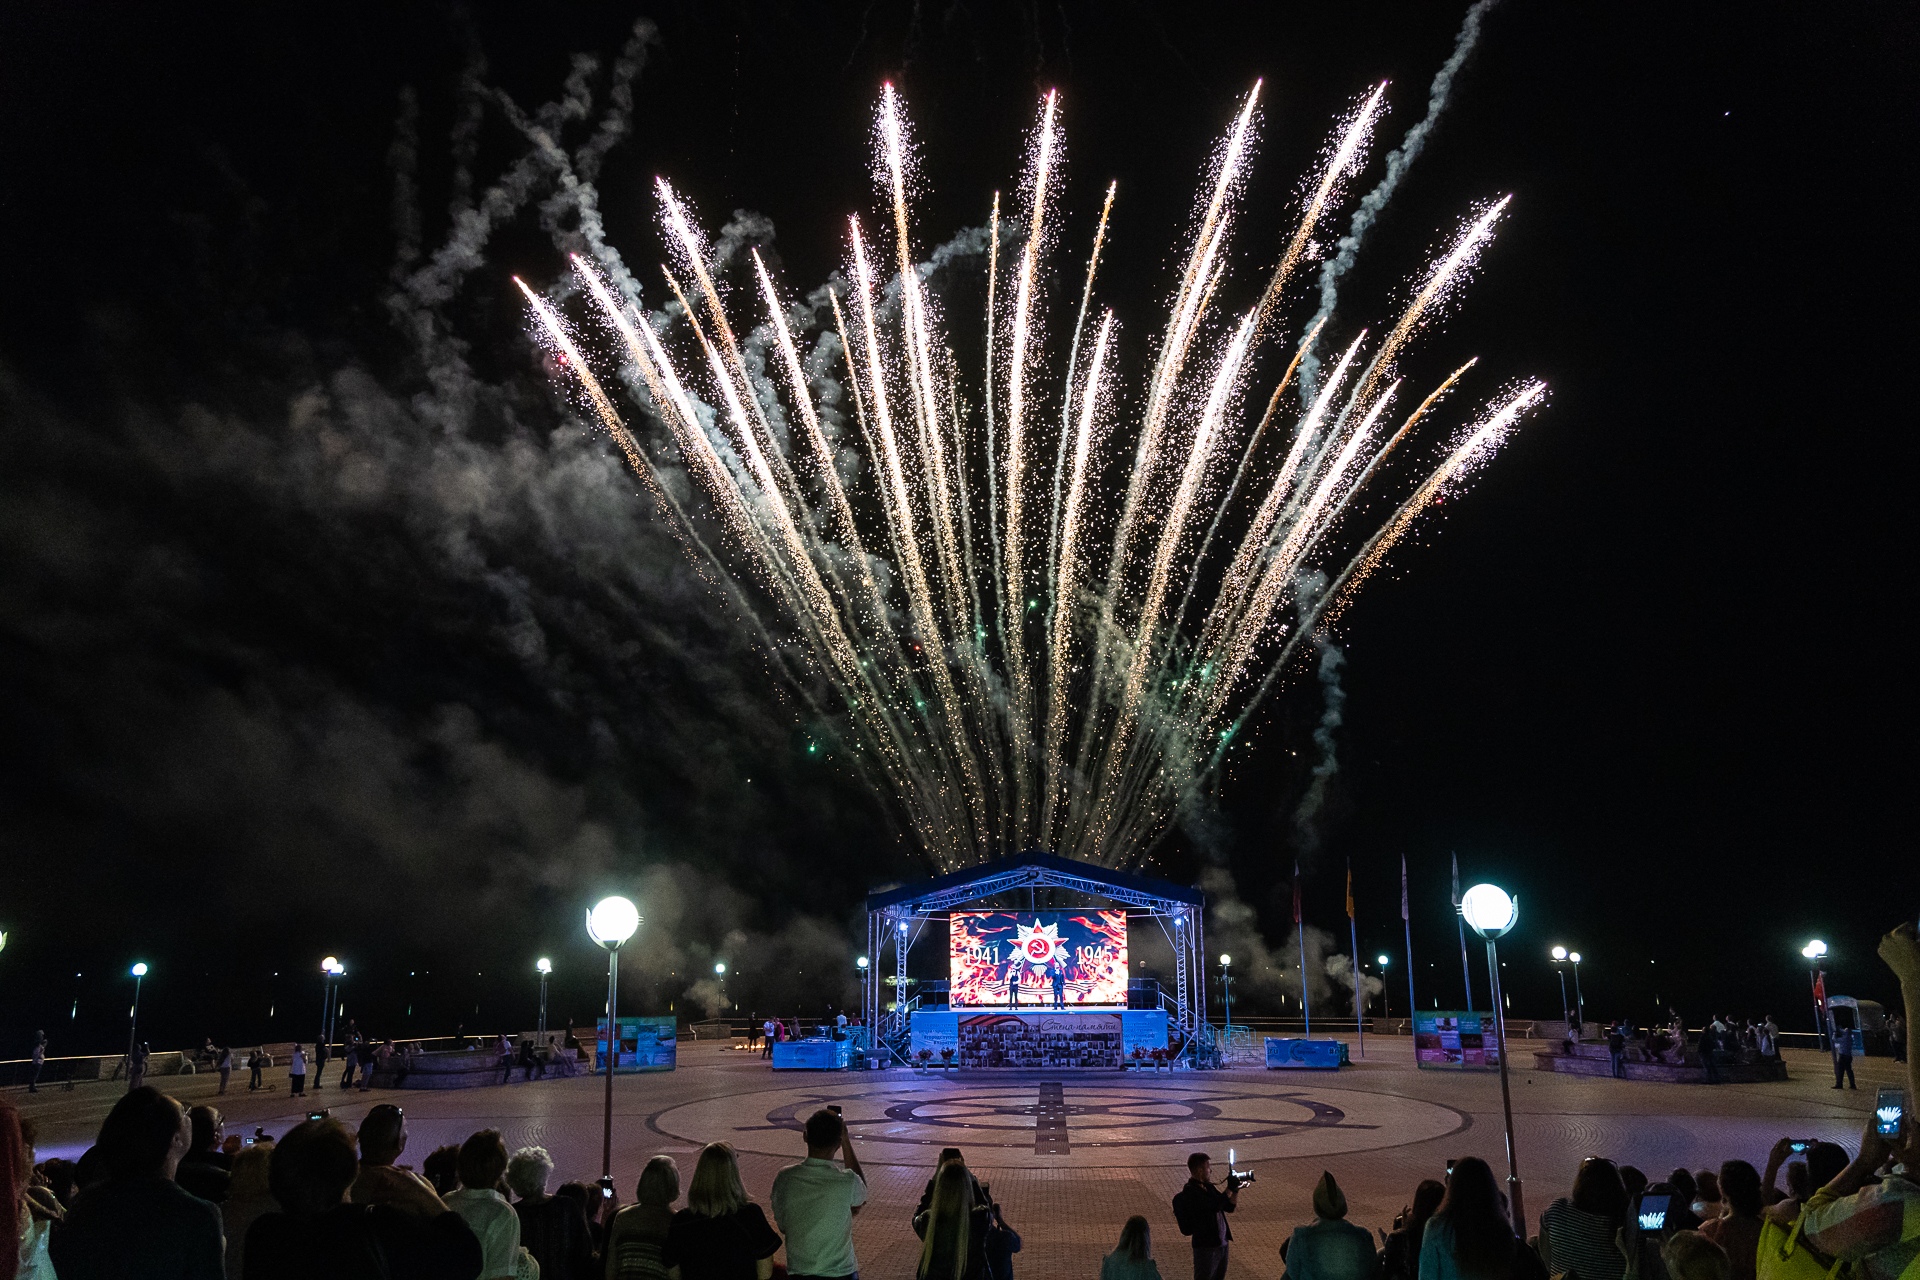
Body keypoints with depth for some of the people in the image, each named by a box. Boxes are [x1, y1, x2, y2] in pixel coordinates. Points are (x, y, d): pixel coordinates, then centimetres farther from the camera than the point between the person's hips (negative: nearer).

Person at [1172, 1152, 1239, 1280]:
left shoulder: (1208, 1187, 9)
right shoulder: (1190, 1192, -19)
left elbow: (1230, 1207, 14)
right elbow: (1215, 1206, -28)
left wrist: (1236, 1190, -1)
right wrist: (1230, 1188, -18)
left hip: (1222, 1244, 8)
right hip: (1206, 1247, -8)